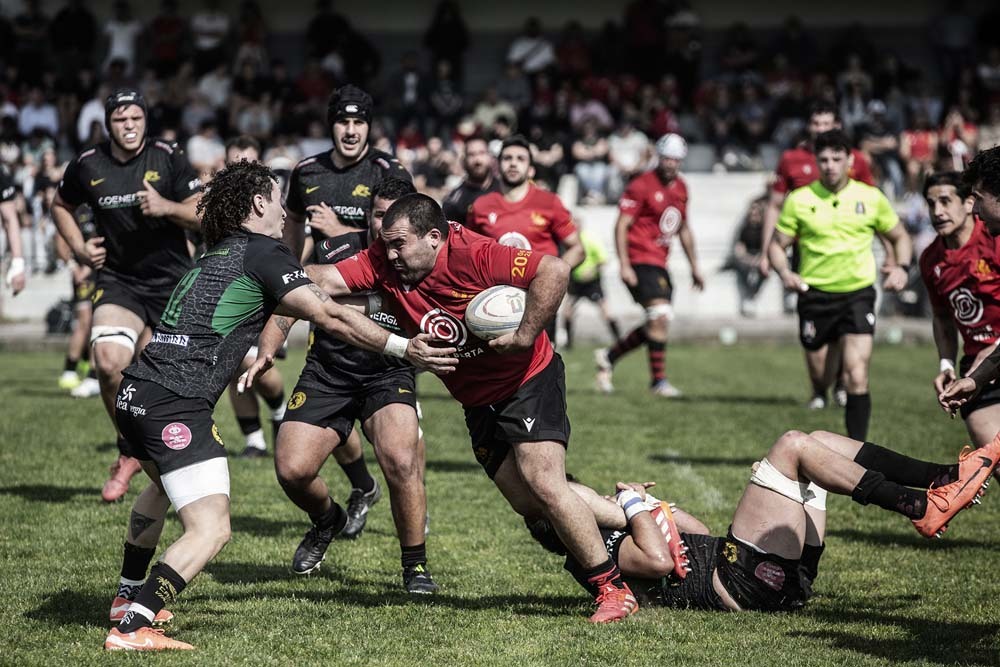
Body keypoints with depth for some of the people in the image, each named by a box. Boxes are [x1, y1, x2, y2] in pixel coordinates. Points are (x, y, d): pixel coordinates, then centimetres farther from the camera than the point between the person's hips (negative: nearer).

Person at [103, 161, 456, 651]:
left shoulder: (214, 256, 22)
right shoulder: (263, 253, -3)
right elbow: (328, 316, -10)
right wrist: (403, 349, -7)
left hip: (135, 392, 10)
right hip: (176, 405, -10)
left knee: (163, 485, 37)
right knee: (211, 530, -12)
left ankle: (128, 596, 48)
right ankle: (131, 628, -22)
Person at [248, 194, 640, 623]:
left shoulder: (474, 255, -25)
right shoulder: (383, 263, -10)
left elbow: (554, 270, -31)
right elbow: (322, 282, -20)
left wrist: (525, 336, -29)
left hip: (530, 379, -7)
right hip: (478, 402, 7)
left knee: (544, 486, -16)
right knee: (526, 504, 5)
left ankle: (614, 589, -7)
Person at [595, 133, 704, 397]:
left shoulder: (681, 188, 12)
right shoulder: (641, 186, -11)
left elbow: (683, 229, 24)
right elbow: (621, 226, -13)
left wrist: (694, 266, 23)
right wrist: (624, 266, -20)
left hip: (660, 263, 8)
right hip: (640, 261, -8)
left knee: (657, 323, 8)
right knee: (660, 316, -17)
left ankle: (608, 356, 23)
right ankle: (658, 380, -9)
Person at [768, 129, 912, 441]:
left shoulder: (871, 198, 2)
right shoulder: (799, 200, 0)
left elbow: (899, 237, 15)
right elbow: (777, 244, 7)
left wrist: (902, 267, -4)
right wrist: (784, 272, -14)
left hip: (858, 295, -1)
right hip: (814, 296, 1)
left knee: (857, 377, -16)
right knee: (819, 377, 8)